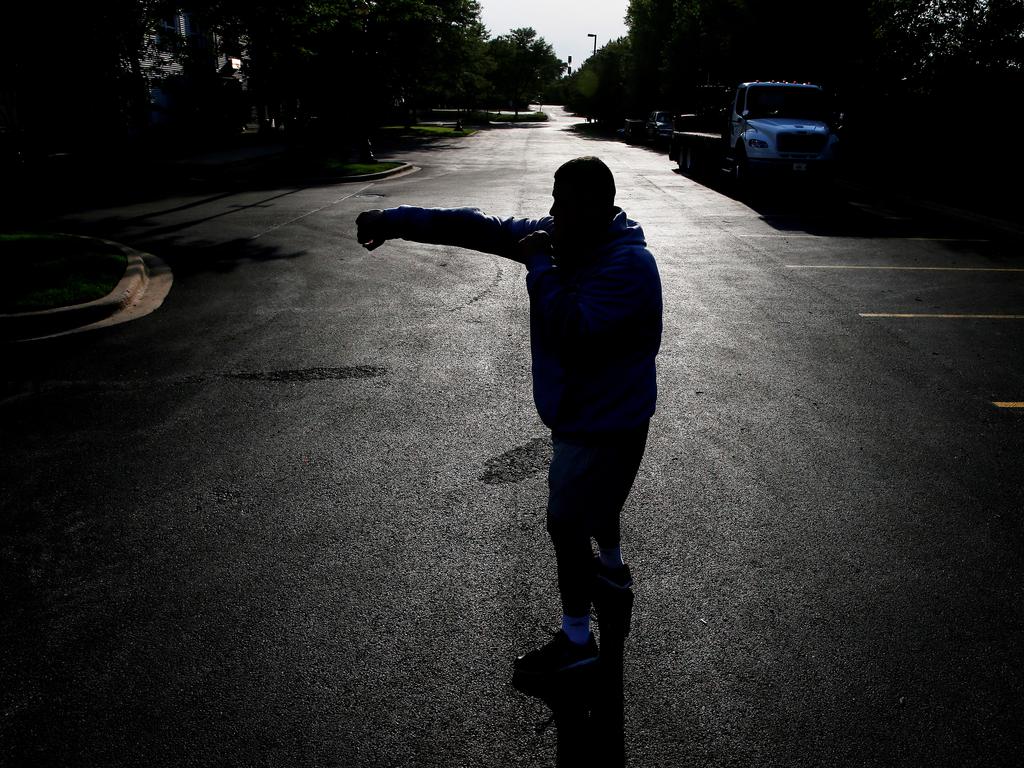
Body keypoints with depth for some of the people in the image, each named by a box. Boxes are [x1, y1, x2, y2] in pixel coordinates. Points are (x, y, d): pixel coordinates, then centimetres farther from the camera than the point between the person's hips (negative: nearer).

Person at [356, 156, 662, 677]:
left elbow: (571, 332, -38)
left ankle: (576, 640, 18)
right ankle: (613, 567, 56)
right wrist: (396, 221, -12)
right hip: (579, 411, 9)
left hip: (604, 421, -9)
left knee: (566, 524, 0)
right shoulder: (558, 236, -3)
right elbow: (480, 228, -7)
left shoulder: (627, 264, -27)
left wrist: (539, 265, -30)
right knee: (592, 499, 29)